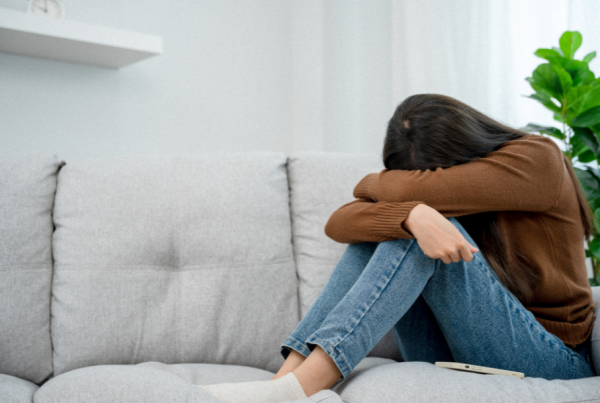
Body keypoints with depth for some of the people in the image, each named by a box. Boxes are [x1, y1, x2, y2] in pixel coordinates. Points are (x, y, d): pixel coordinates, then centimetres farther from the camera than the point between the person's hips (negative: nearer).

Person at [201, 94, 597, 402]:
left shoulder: (537, 158, -12)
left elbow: (420, 189, -26)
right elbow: (338, 224, -15)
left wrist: (374, 184, -5)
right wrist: (413, 214, -34)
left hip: (551, 360, -5)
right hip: (455, 357, 5)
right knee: (377, 229, -13)